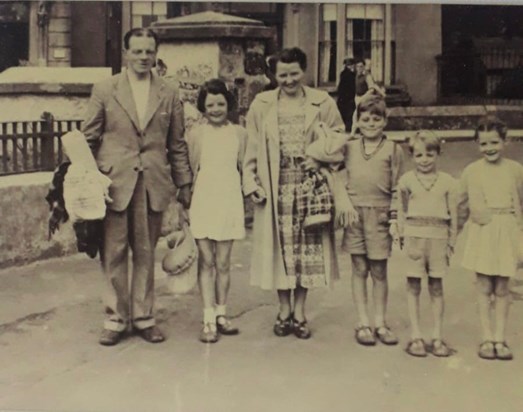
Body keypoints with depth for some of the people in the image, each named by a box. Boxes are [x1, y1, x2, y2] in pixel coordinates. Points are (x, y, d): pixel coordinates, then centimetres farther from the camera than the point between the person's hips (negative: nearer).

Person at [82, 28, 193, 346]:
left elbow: (178, 144, 11)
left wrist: (185, 184, 8)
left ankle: (143, 317, 19)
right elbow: (89, 138, 6)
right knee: (114, 254, 3)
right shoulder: (105, 90, 4)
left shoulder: (169, 95, 8)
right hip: (114, 183, -1)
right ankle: (116, 318, 15)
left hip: (153, 185, 1)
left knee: (146, 254, 8)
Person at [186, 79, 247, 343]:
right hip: (202, 201, -1)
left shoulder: (239, 133, 6)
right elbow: (190, 171, 4)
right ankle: (208, 319, 5)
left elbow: (244, 168, 11)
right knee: (206, 262, 1)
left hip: (229, 201, 1)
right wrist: (185, 204, 3)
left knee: (223, 263, 6)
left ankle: (221, 314, 19)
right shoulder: (195, 134, 3)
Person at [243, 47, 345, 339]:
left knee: (308, 247, 2)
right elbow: (252, 149, 6)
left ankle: (300, 313, 16)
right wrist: (251, 183, -2)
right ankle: (284, 311, 21)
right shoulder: (262, 104, 5)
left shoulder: (323, 103, 3)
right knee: (280, 247, 5)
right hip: (276, 188, 1)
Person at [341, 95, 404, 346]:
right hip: (354, 214, 2)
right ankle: (363, 324, 13)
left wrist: (394, 220, -4)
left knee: (379, 271, 6)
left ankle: (380, 324, 17)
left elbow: (397, 188, 0)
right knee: (359, 269, 5)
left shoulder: (393, 150, 0)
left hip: (379, 216, -1)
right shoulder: (349, 148, 7)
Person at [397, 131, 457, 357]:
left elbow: (453, 214, 8)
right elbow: (401, 211, 7)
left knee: (437, 287, 7)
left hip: (438, 237, 1)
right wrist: (404, 237, 0)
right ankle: (416, 336, 10)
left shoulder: (447, 181, 4)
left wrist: (451, 243, 5)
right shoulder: (406, 180, 2)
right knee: (413, 286, 3)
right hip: (415, 235, -1)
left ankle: (437, 337, 14)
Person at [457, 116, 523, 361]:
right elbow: (462, 206, 9)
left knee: (502, 288, 6)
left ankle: (500, 339, 14)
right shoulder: (471, 171, 2)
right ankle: (487, 339, 10)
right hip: (481, 233, 0)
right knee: (484, 287, 3)